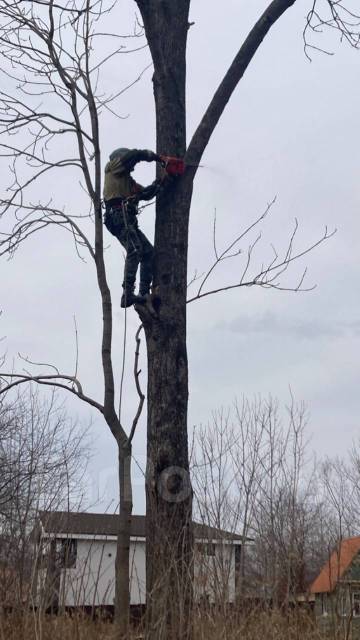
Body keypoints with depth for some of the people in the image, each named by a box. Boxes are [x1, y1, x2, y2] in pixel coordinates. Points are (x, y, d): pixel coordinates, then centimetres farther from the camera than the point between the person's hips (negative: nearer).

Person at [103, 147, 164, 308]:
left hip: (128, 221, 9)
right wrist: (157, 157, 9)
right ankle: (128, 294, -34)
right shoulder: (113, 168, 11)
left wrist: (159, 183, 14)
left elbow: (146, 193, 27)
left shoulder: (129, 181, 34)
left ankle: (144, 293, -1)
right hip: (119, 216, -9)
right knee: (134, 250, -24)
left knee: (148, 252, 4)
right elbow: (135, 154, -1)